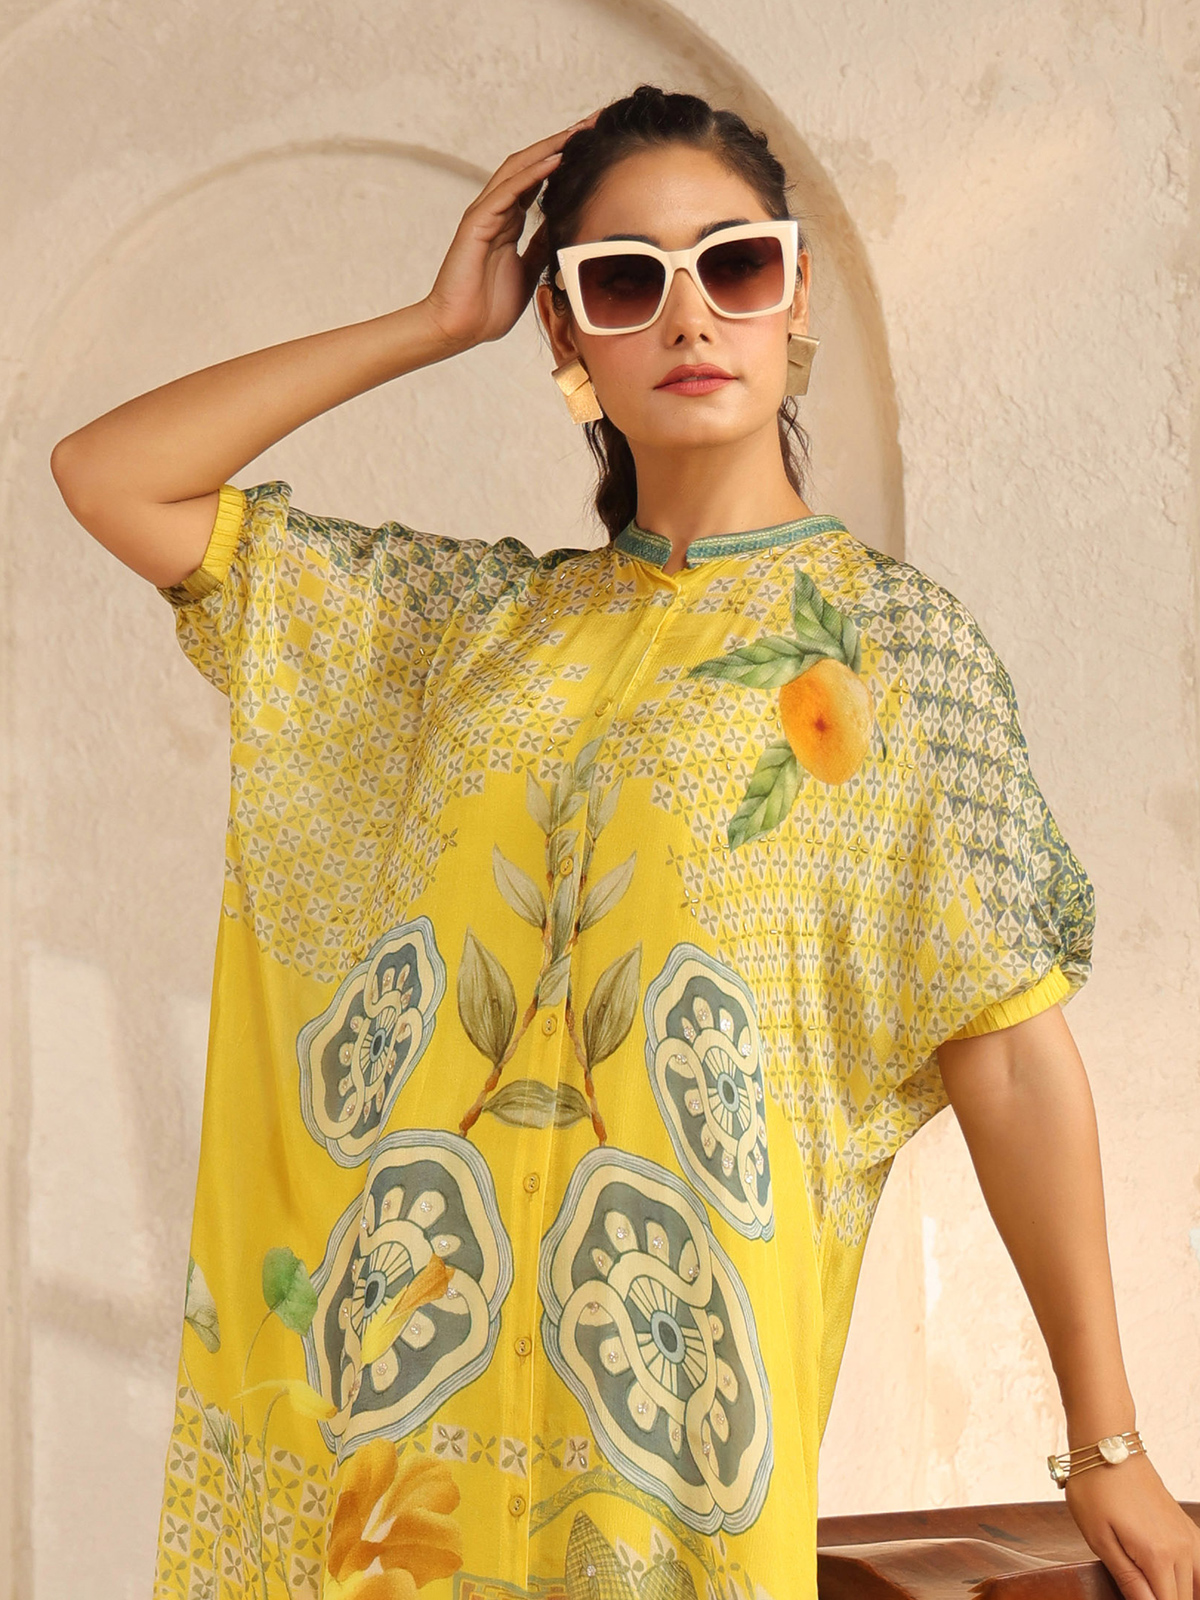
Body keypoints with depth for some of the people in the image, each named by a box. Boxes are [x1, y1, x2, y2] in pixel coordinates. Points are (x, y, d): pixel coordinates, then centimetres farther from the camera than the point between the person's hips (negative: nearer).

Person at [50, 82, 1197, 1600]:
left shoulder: (899, 639, -1)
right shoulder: (478, 618, 9)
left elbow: (1015, 1052, -5)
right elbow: (108, 473, 9)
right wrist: (436, 323, 6)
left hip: (677, 1367, -3)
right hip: (406, 1344, 4)